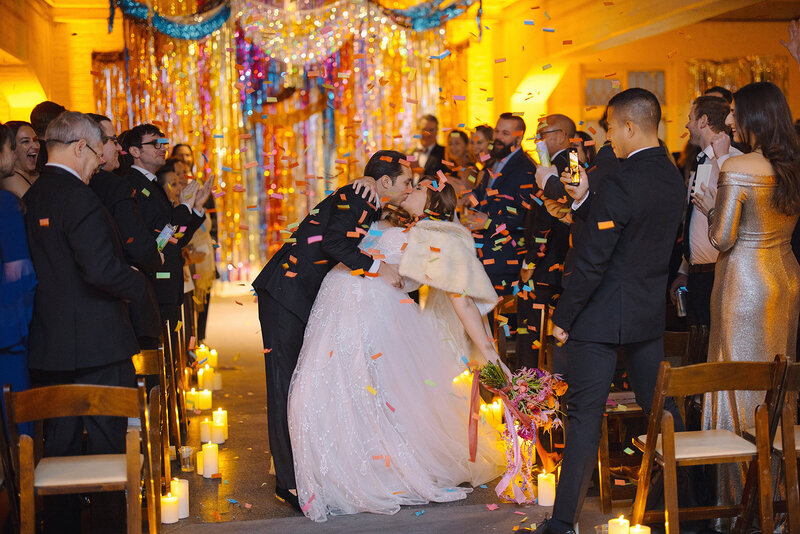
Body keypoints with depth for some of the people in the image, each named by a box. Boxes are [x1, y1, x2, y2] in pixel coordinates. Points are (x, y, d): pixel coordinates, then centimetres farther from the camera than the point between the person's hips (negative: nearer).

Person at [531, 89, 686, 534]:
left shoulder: (621, 183, -20)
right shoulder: (674, 179, 5)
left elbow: (591, 263, -20)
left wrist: (562, 317, -10)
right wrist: (586, 199, 7)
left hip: (604, 315, -8)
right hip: (652, 313, 8)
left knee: (585, 416, -2)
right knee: (661, 405, 19)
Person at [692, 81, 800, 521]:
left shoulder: (736, 169, -17)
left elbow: (722, 239, -16)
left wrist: (710, 207, 3)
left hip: (745, 282, -7)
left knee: (741, 381, 2)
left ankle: (744, 492, 10)